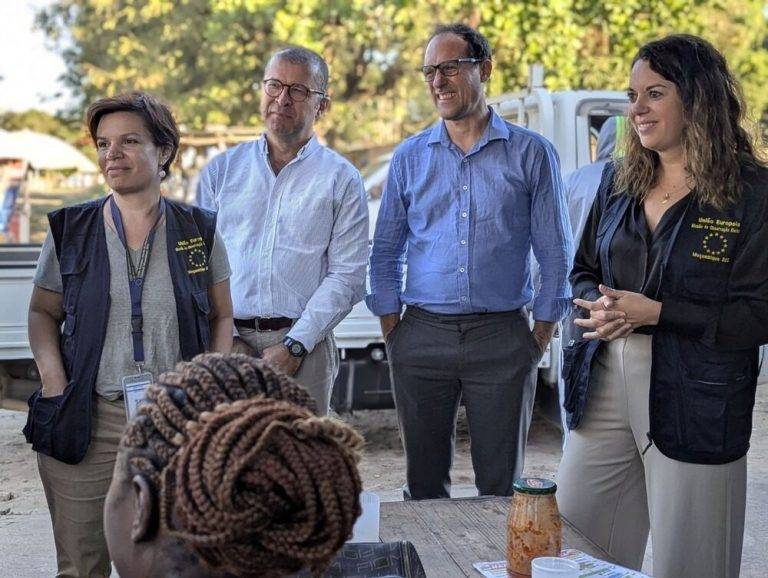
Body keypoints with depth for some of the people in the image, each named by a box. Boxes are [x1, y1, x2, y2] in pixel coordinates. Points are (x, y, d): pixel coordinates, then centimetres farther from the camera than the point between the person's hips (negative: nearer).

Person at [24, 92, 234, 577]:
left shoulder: (199, 230, 4)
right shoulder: (71, 229, 3)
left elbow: (222, 318, 11)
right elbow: (43, 313, 10)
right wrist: (54, 386, -4)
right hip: (86, 423, 0)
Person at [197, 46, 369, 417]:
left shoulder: (342, 180, 6)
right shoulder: (221, 170, 13)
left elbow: (347, 277, -2)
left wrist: (294, 346, -11)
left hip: (304, 347, -1)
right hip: (226, 343, 1)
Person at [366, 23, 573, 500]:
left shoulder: (532, 153, 1)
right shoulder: (410, 156, 8)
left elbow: (554, 251, 2)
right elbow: (386, 251, 12)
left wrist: (543, 332, -2)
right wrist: (391, 328, 4)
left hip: (502, 339, -2)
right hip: (422, 336, 2)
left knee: (502, 484, 6)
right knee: (424, 481, 11)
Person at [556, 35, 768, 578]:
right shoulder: (618, 182, 9)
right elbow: (583, 271, 18)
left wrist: (655, 312, -19)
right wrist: (600, 308, -5)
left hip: (695, 404, -5)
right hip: (605, 386, 6)